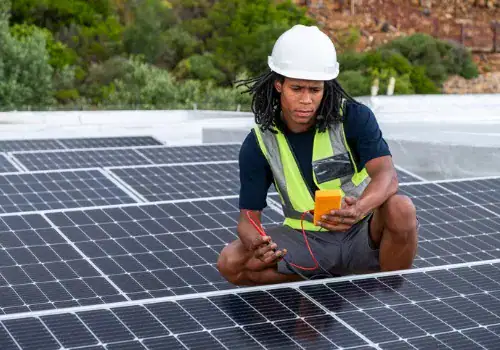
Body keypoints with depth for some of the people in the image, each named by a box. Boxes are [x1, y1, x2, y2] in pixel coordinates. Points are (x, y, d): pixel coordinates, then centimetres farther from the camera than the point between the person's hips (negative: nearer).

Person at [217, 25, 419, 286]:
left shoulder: (354, 117, -13)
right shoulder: (258, 144, -8)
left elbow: (387, 175, -26)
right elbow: (249, 215, -8)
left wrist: (359, 209, -49)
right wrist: (255, 244, -34)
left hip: (363, 234, -2)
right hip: (306, 241, 2)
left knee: (400, 209, -34)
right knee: (230, 263, -20)